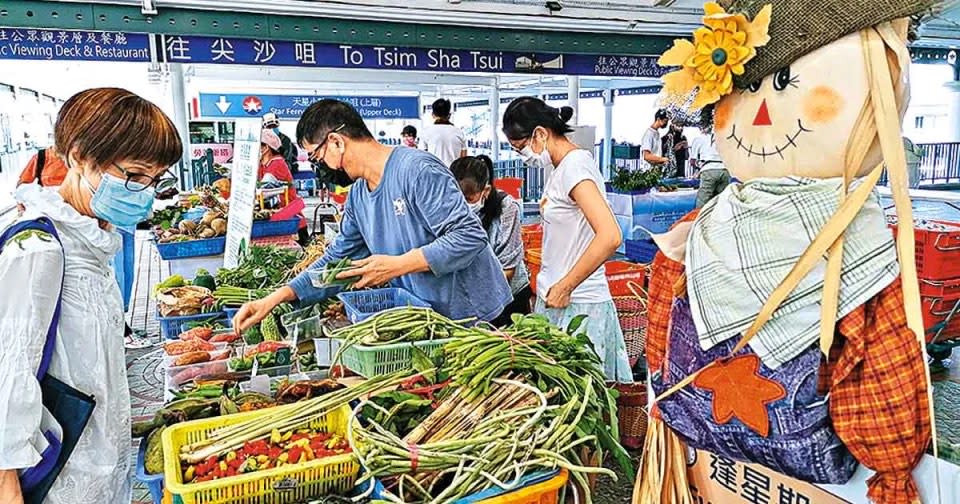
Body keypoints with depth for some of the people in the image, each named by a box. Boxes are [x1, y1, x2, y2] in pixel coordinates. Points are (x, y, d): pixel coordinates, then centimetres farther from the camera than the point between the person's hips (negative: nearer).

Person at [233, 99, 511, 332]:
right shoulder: (358, 195, 7)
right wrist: (274, 299, 4)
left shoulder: (417, 170, -20)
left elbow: (470, 237, -24)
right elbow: (338, 259, 13)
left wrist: (397, 265, -25)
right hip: (426, 320, 7)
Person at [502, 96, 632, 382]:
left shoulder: (574, 164, -16)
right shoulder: (557, 167, 13)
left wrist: (565, 287, -20)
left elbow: (610, 237, -27)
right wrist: (548, 289, 12)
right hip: (555, 298, 9)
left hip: (577, 305, -9)